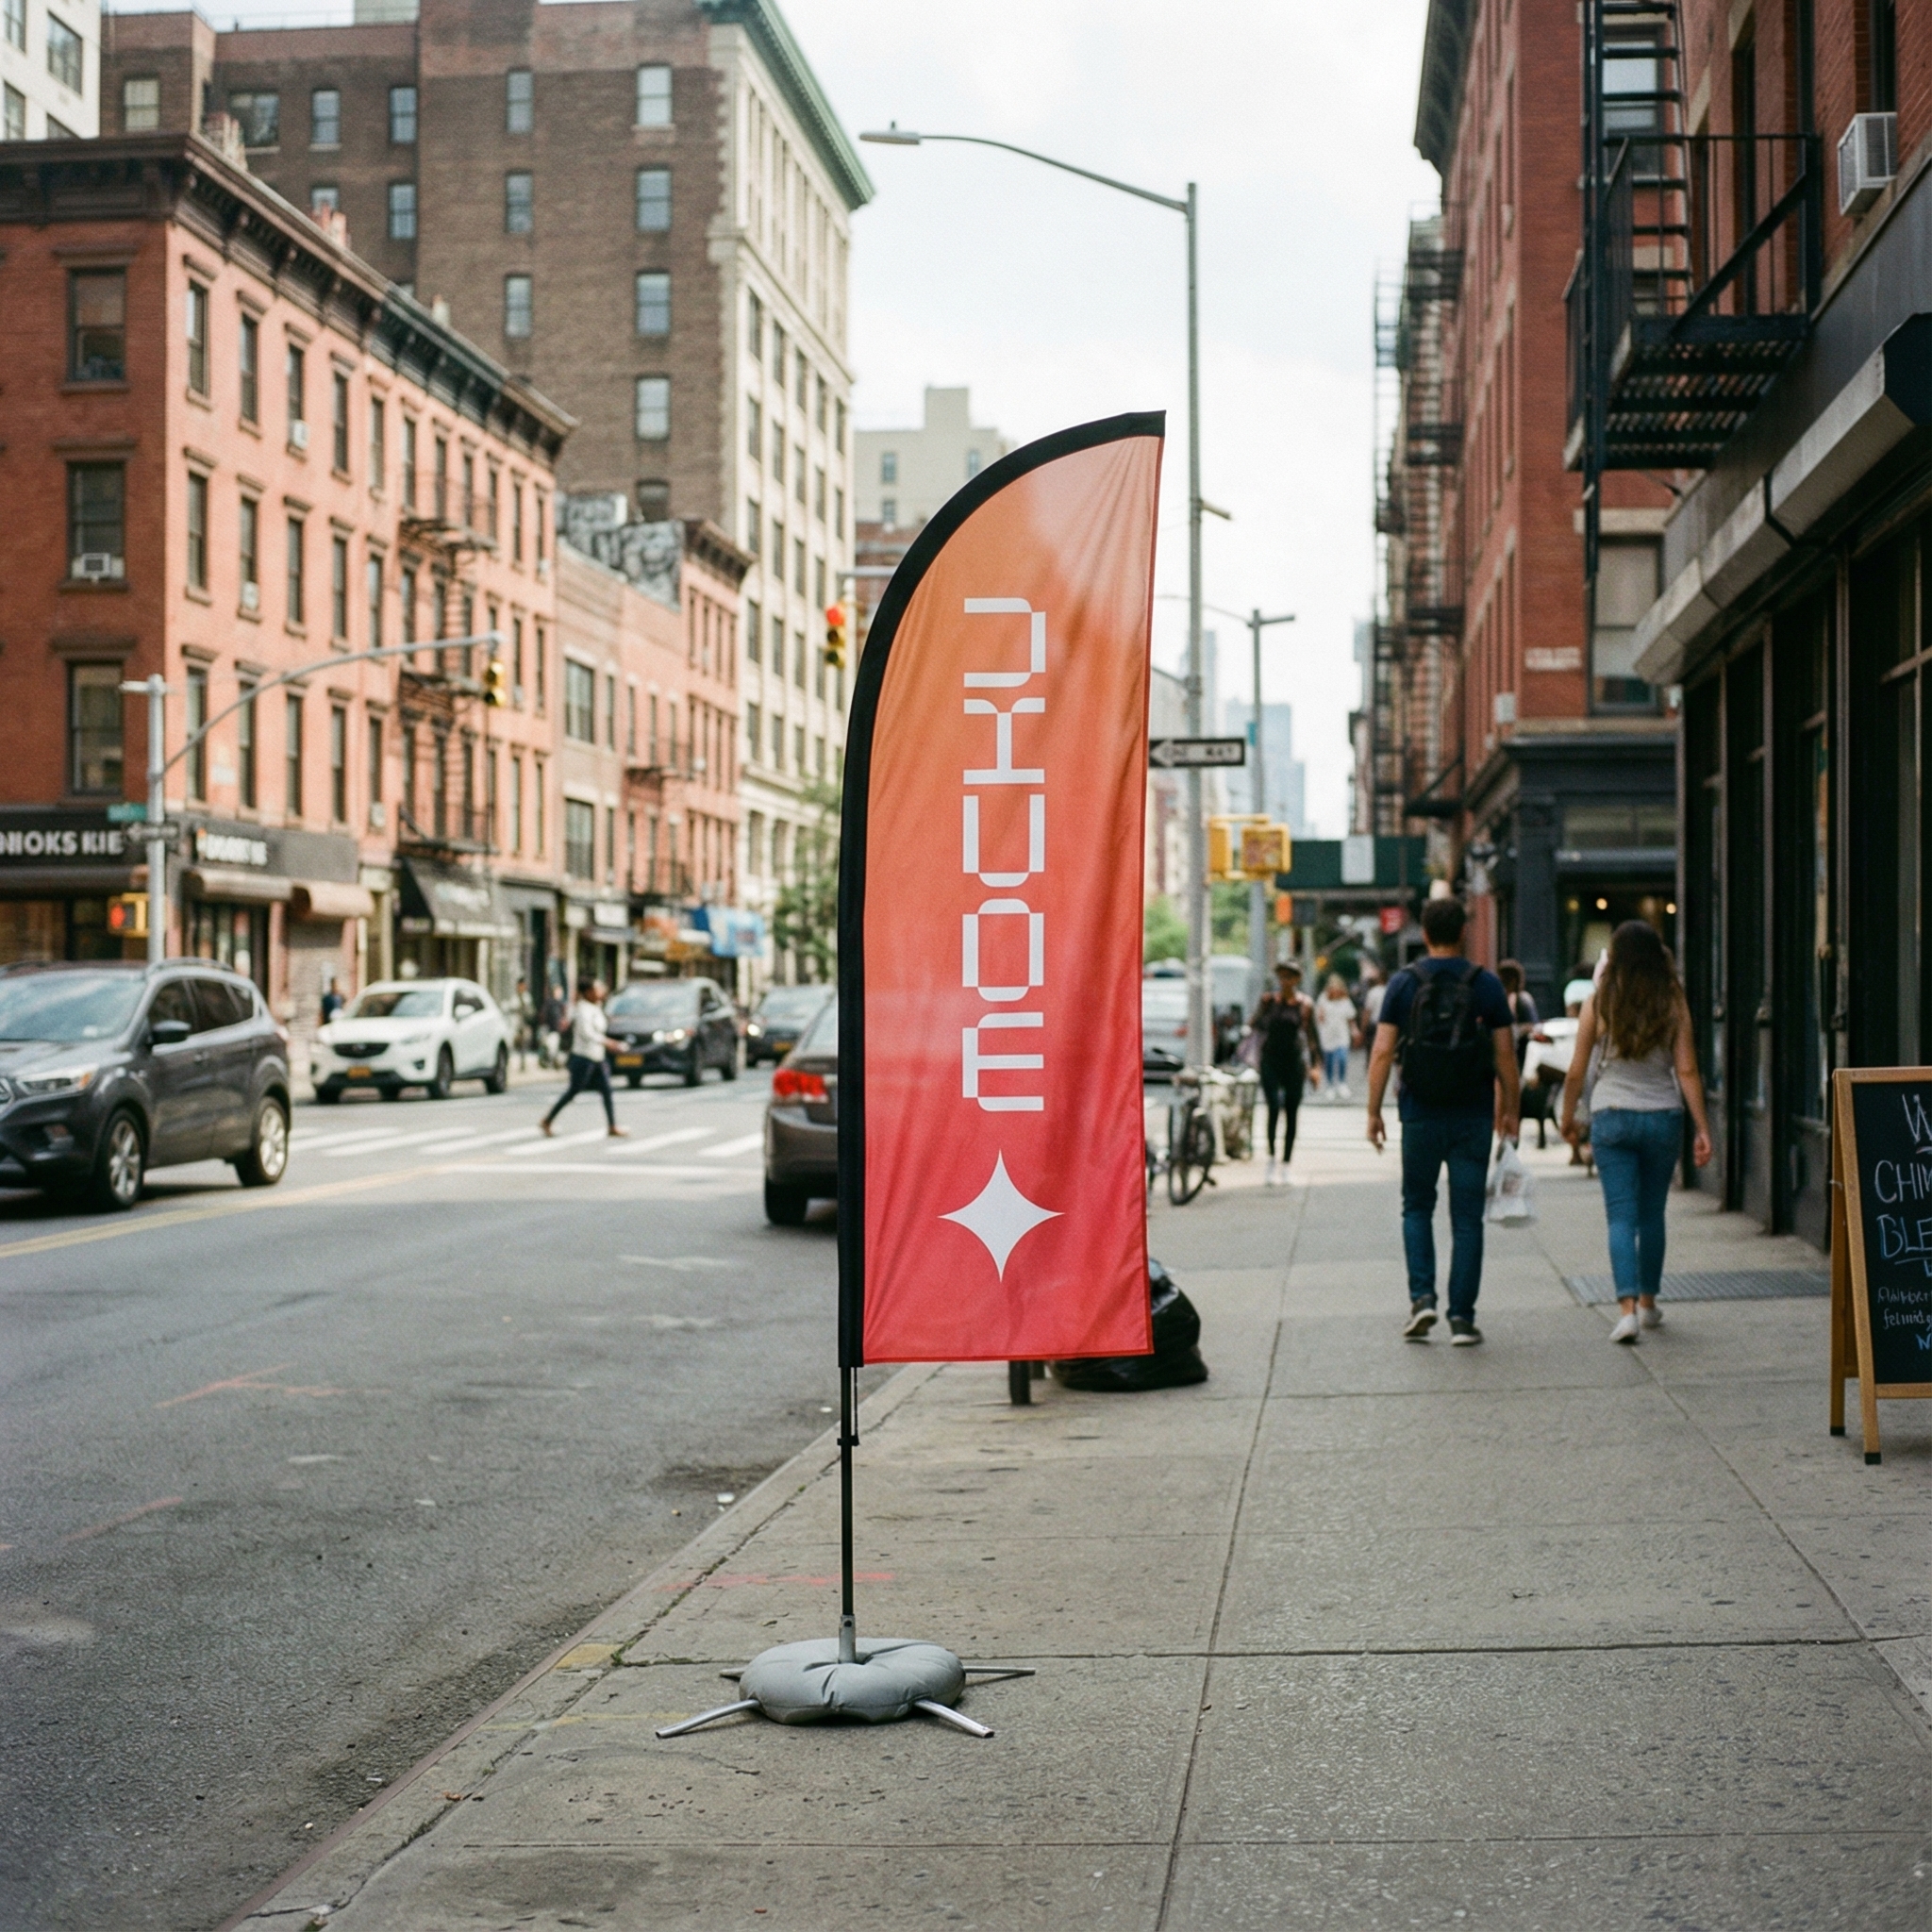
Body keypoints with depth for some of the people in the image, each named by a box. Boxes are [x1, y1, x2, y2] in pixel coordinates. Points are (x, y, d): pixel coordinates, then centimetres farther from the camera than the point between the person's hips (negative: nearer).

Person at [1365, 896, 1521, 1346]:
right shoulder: (1486, 985, -2)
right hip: (1473, 1118, 0)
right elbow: (1506, 1055, -1)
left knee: (1417, 1208, 16)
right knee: (1467, 1218, 5)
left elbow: (1382, 1052, -6)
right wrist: (1510, 1110, 10)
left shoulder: (1404, 983, -3)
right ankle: (1462, 1318, 3)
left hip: (1420, 1115, 0)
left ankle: (1422, 1297, 1)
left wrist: (1373, 1111, 1)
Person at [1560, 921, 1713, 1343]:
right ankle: (1648, 1303, 28)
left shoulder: (1598, 1004, -4)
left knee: (1621, 1216, -2)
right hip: (1663, 1117, 1)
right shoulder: (1673, 1004, -3)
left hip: (1611, 1118, -1)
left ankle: (1628, 1307, -17)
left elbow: (1576, 1072, -1)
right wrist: (1702, 1129, -3)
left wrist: (1568, 1118, 14)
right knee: (1652, 1214, 17)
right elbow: (1687, 1071, -6)